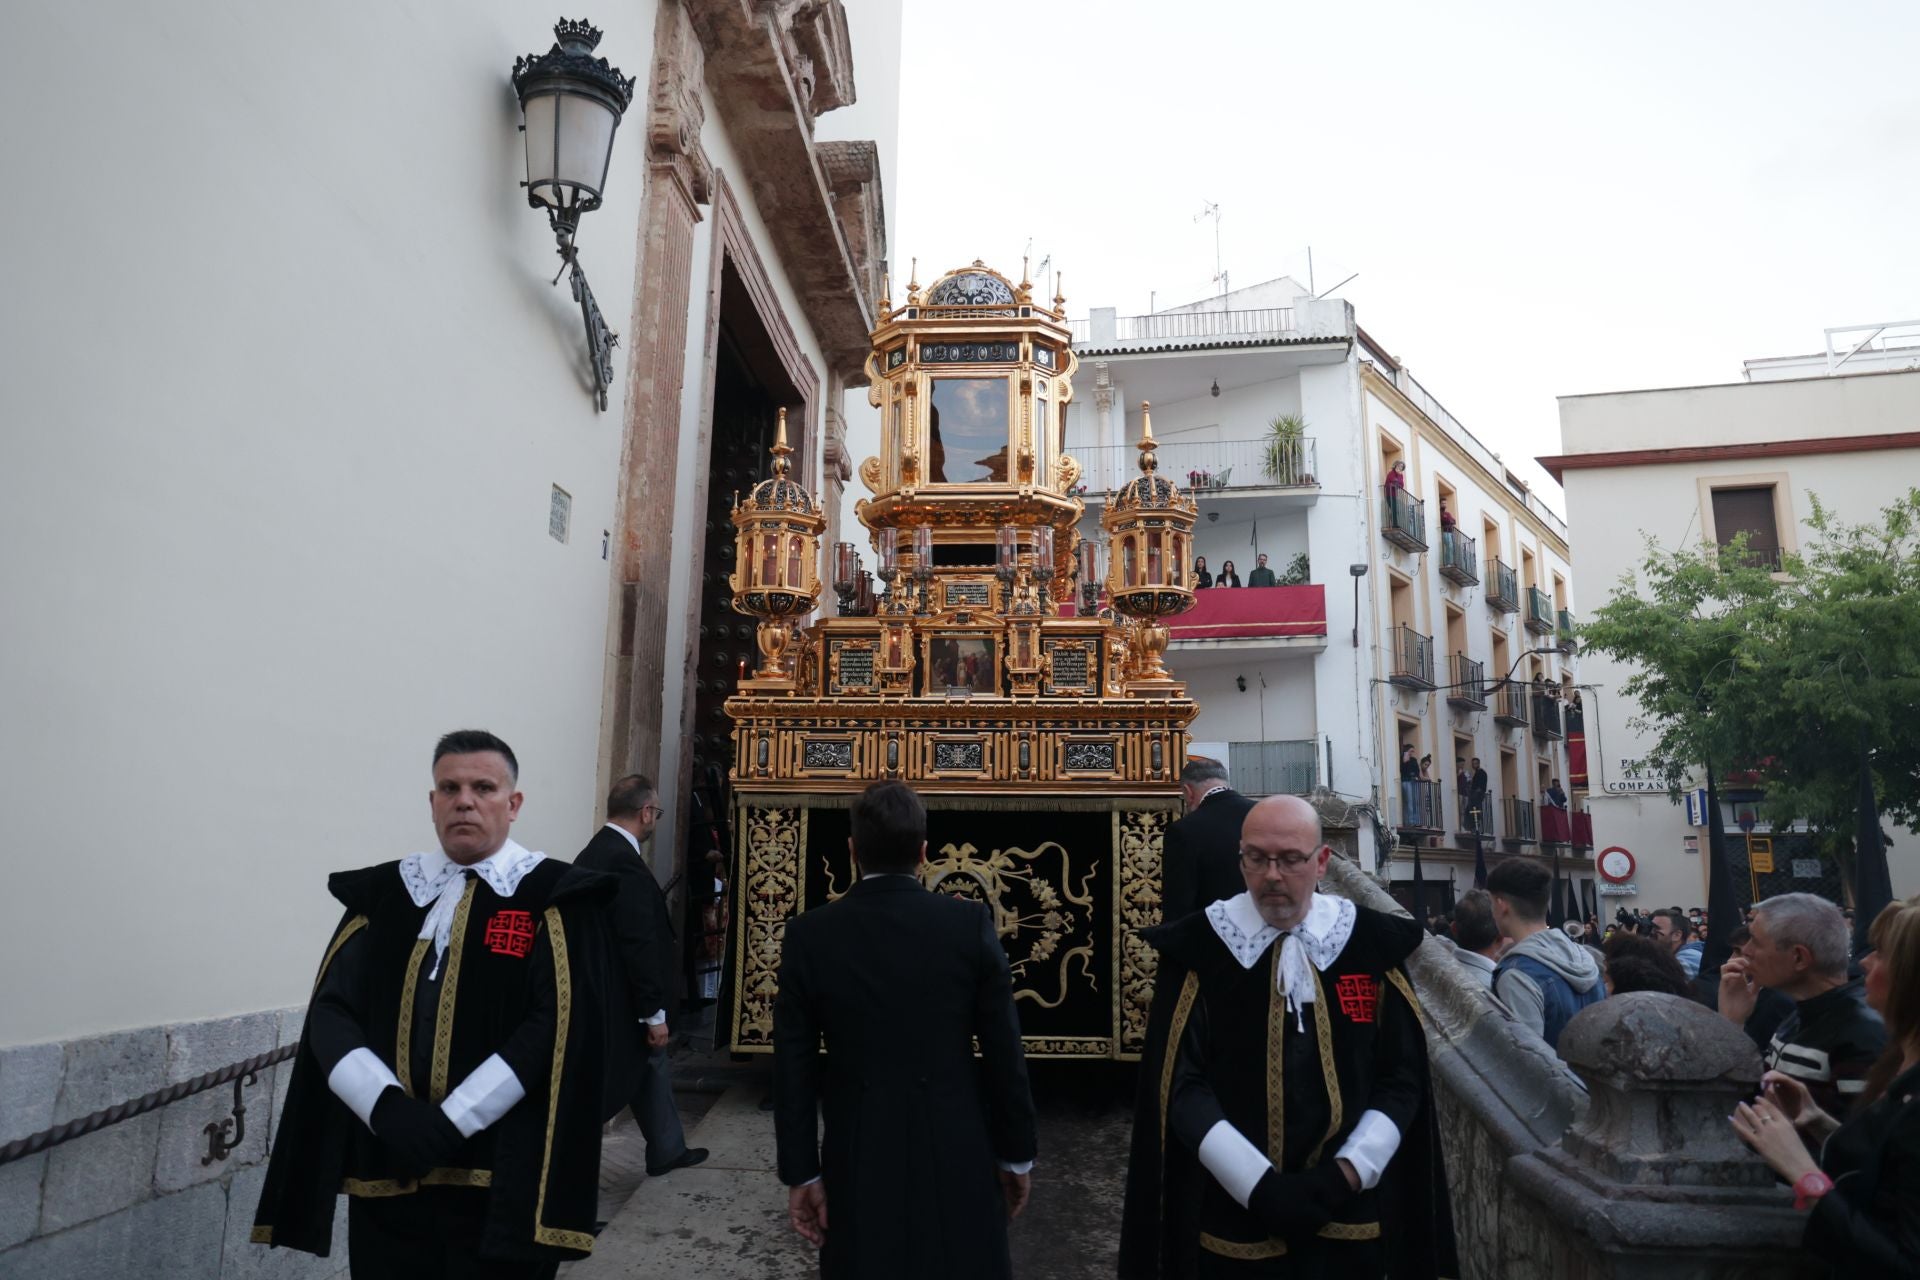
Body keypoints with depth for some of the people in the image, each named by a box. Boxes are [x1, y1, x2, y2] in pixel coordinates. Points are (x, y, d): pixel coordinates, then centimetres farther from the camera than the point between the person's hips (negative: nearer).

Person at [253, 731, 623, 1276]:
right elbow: (330, 1013, 1)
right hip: (385, 1173, 3)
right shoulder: (382, 894, 8)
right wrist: (387, 1108, -14)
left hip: (500, 1178, -3)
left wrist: (453, 1122, -16)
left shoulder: (556, 900, -4)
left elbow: (562, 1024, -12)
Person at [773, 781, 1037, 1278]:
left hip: (860, 1160, 1)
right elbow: (1004, 1053, -6)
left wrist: (801, 1173, 4)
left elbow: (793, 1068, -4)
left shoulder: (809, 934, -8)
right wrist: (1016, 1155, 6)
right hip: (957, 1155, 0)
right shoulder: (970, 923, -10)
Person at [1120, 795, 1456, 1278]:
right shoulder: (1198, 950, -8)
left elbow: (1403, 1078, 1)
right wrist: (1260, 1186, -16)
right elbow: (1179, 1085, -9)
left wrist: (1347, 1175, -9)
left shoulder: (1371, 945, -2)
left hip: (1351, 1215, 2)